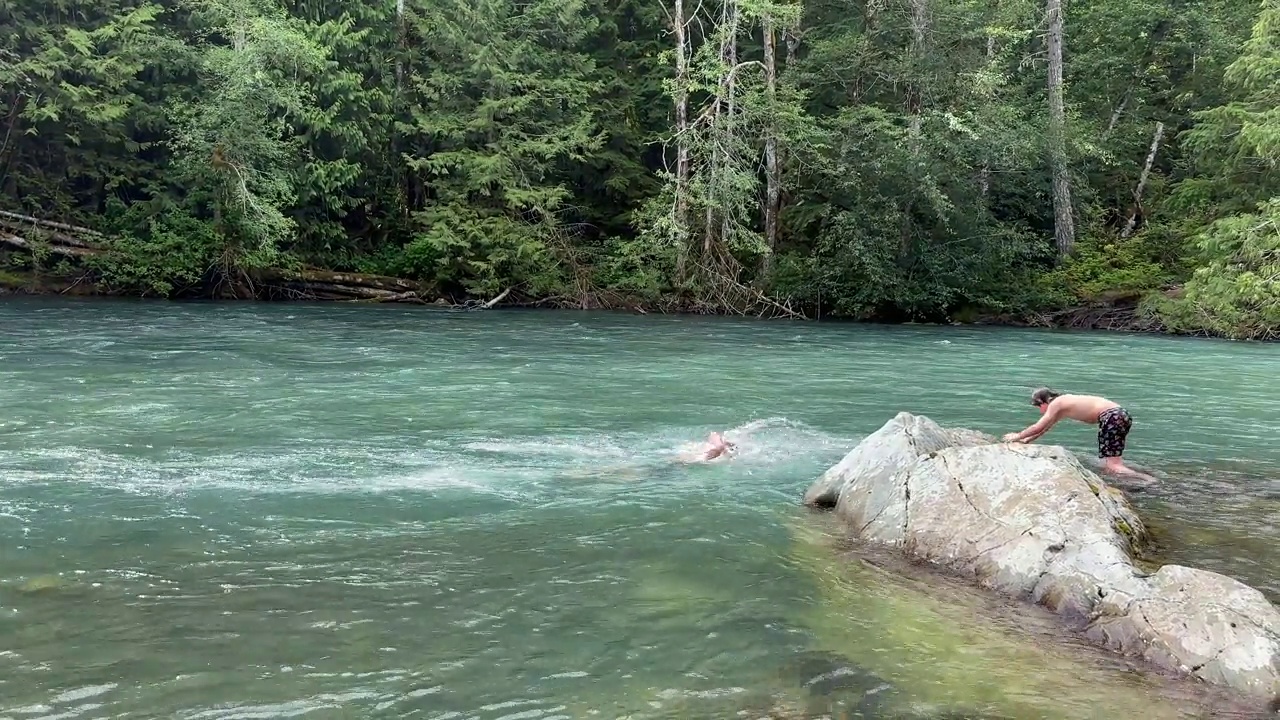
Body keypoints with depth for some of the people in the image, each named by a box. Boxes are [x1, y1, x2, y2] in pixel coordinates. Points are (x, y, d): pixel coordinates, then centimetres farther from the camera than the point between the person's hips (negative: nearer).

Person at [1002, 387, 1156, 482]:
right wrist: (1027, 440, 40)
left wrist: (1017, 437, 12)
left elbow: (1039, 427, -1)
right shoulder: (1061, 404, 24)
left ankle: (1153, 481, -23)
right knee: (1109, 464, 13)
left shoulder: (1056, 403, -3)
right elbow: (1045, 427, 37)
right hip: (1121, 414, 10)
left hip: (1112, 417, -10)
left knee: (1113, 468, -12)